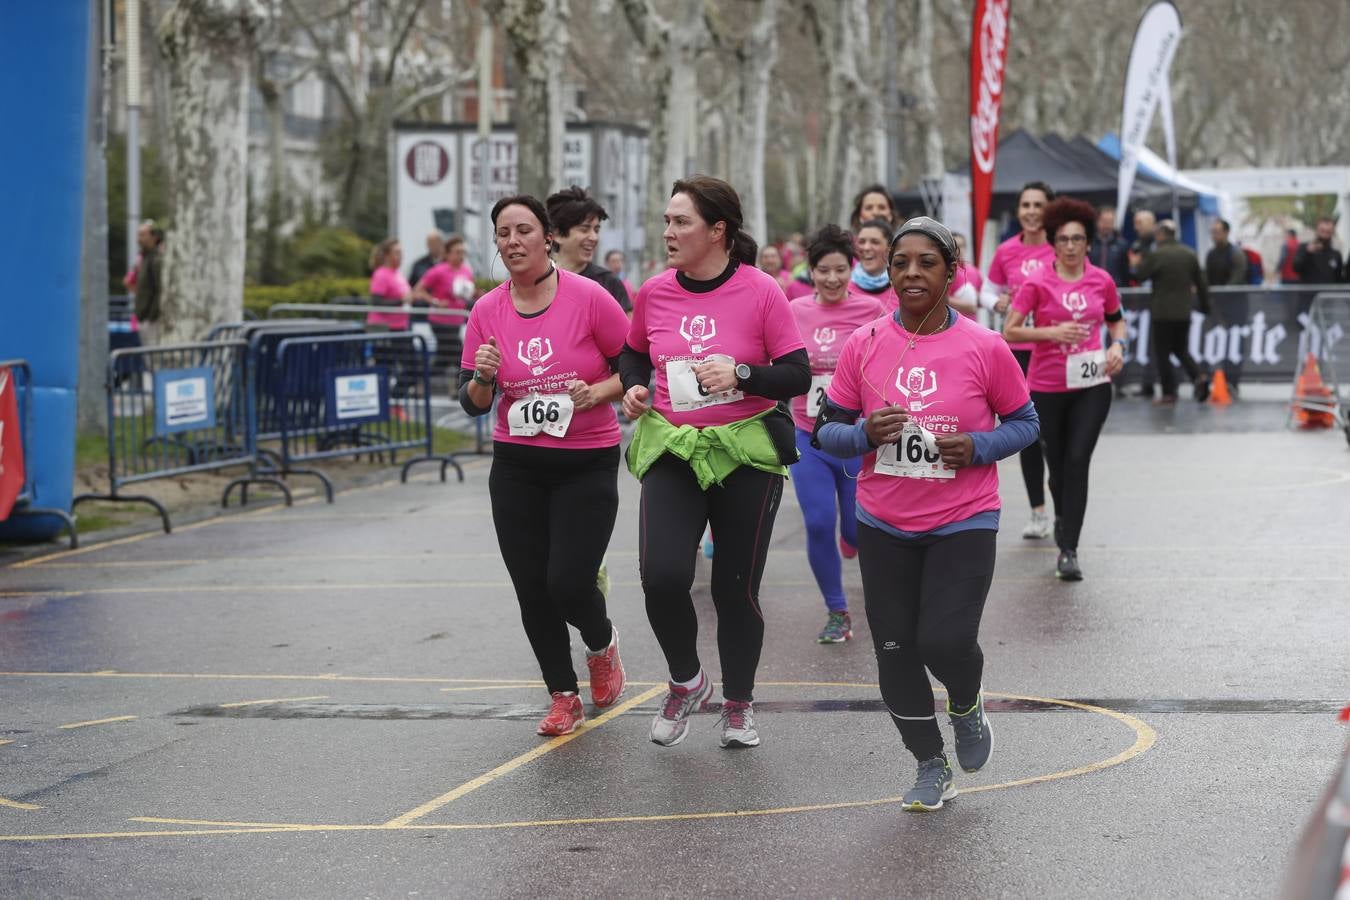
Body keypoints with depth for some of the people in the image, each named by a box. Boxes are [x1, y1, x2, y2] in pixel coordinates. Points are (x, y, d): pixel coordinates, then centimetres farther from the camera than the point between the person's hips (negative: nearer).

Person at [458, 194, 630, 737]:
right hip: (516, 470, 4)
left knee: (568, 584, -13)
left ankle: (602, 644, 22)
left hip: (587, 464, -3)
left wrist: (598, 393, -18)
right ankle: (563, 697, 21)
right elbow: (472, 404, 4)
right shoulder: (487, 312, 0)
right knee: (532, 591, 3)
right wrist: (483, 377, -17)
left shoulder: (588, 298, -10)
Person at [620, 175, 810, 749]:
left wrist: (741, 373, -23)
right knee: (662, 575, -15)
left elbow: (798, 376, -8)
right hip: (672, 449, 2)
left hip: (746, 453, -2)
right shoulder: (653, 293, 2)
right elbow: (634, 353, 21)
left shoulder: (761, 293, -9)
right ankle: (686, 682, 12)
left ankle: (739, 703, 26)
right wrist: (634, 388, 0)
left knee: (737, 587, 4)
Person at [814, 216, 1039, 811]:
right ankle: (931, 768, 24)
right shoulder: (864, 345, -2)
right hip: (884, 526, 3)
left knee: (946, 641, -14)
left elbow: (1024, 422, 3)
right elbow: (826, 429, 4)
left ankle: (967, 706, 23)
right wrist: (866, 434, -17)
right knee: (895, 650, 4)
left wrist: (978, 446, -16)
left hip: (963, 523, -3)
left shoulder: (984, 348, -8)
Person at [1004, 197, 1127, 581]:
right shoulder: (1037, 283, -6)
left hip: (1091, 385, 0)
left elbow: (1116, 320, 19)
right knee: (1057, 462, 9)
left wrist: (1117, 345, -1)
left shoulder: (1102, 281, 2)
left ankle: (1068, 550, -11)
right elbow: (1009, 331, -6)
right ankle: (1063, 515, 42)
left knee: (1078, 460, -12)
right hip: (1047, 387, 0)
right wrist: (1053, 332, -18)